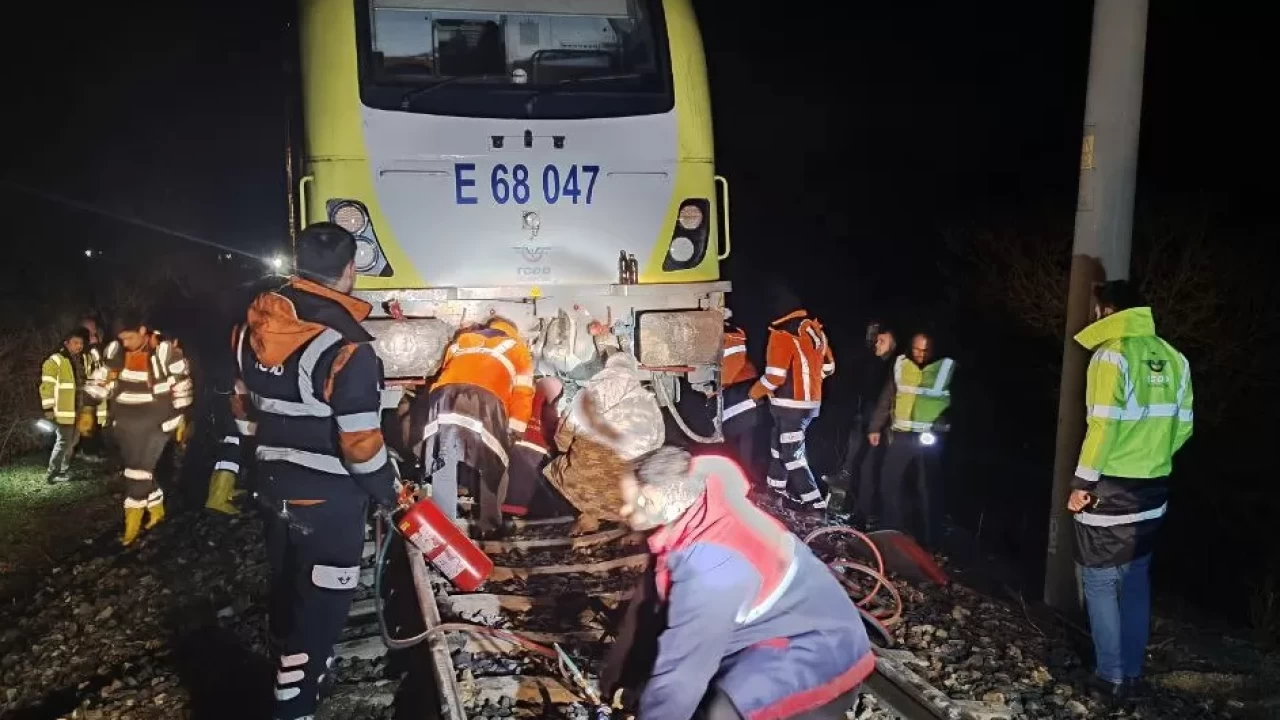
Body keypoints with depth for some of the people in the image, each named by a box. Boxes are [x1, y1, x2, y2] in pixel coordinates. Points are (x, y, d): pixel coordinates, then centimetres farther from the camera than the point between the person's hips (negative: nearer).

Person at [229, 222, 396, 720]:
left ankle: (289, 668, 47)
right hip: (330, 497, -8)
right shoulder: (346, 346, -25)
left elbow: (242, 406, 11)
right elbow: (360, 443, -22)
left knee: (288, 586, 26)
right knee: (321, 602, 6)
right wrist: (389, 492, -6)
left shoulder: (255, 326, -1)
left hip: (275, 485, 8)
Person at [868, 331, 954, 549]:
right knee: (889, 480, 5)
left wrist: (939, 427, -9)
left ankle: (929, 540, 10)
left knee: (927, 487, 0)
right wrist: (876, 427, 10)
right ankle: (894, 530, 20)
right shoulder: (900, 364, 6)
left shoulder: (948, 368, -2)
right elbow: (886, 398, 12)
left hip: (931, 437, -3)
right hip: (902, 434, 4)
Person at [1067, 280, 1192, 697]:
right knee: (1136, 581, 17)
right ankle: (1132, 670, 26)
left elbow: (1104, 426, -20)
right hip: (1153, 492, 7)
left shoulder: (1111, 354, -14)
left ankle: (1111, 676, 11)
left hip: (1110, 491, -7)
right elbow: (1182, 426, 9)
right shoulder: (1173, 358, 6)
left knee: (1100, 583, 5)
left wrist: (1082, 483, -13)